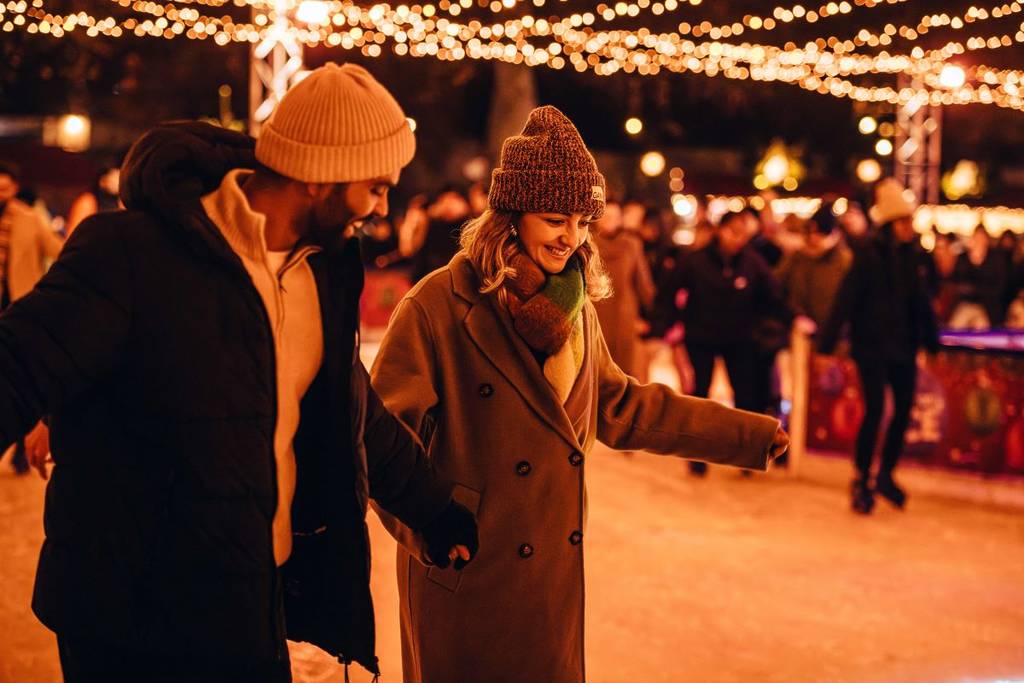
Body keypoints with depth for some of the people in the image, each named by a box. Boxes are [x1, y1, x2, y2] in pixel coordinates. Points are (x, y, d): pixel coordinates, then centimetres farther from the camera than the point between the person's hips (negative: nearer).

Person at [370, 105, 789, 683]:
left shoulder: (575, 308, 7)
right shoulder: (438, 307, -15)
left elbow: (622, 408, 18)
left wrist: (748, 435, 19)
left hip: (555, 572, 6)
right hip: (464, 578, -6)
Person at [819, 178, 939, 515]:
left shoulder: (918, 255, 3)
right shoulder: (868, 253, -12)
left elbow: (923, 301, 11)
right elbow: (845, 299, -15)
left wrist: (932, 343, 15)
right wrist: (827, 344, -18)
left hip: (904, 347, 6)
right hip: (871, 346, -6)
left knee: (904, 410, 9)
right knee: (874, 411, -5)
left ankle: (886, 475, 27)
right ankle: (861, 482, 10)